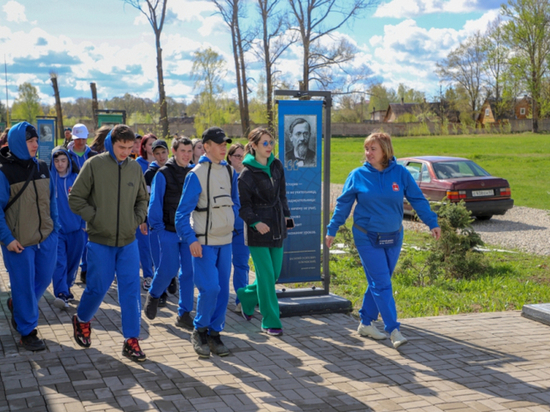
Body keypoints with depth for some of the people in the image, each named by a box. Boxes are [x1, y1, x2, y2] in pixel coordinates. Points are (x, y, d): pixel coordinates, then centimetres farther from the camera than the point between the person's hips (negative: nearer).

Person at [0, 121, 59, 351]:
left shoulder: (41, 167, 6)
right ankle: (27, 332, 17)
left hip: (46, 238, 6)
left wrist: (55, 227, 10)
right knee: (24, 285, 2)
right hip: (19, 242, -5)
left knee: (43, 278, 13)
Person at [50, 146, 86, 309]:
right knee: (59, 262, -13)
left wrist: (85, 223, 4)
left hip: (75, 228, 3)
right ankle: (61, 294, -18)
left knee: (72, 262, 12)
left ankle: (66, 288, 30)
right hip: (56, 228, -3)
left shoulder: (76, 178, 2)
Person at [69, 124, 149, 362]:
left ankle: (131, 340, 8)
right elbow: (75, 199, -4)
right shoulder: (94, 165, -8)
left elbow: (142, 198, 19)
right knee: (98, 287, 5)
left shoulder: (135, 168, 4)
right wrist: (95, 217, -12)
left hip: (128, 241, 3)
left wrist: (137, 219, 3)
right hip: (100, 240, -3)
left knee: (131, 290, 0)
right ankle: (81, 320, 35)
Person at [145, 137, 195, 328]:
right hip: (169, 231, -4)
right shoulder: (163, 174, -7)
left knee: (188, 271, 2)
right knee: (168, 270, -3)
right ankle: (153, 295, 28)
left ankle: (184, 314, 11)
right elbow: (155, 203, -6)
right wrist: (158, 228, -10)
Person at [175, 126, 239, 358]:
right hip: (204, 242, -6)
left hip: (225, 241, 6)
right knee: (210, 288, -13)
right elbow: (183, 211, -11)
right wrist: (191, 240, -17)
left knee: (223, 290, 6)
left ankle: (214, 334, 17)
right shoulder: (196, 174, -10)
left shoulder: (229, 171, 8)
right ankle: (199, 332, 7)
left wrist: (230, 224, 14)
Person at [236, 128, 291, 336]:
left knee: (274, 274, 10)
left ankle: (247, 295, 36)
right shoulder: (247, 173, -11)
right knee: (266, 275, -6)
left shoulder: (277, 165, 7)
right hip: (258, 229, -6)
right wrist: (255, 222, -21)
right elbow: (243, 205, -9)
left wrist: (285, 214, 12)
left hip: (276, 226, 6)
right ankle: (270, 321, 3)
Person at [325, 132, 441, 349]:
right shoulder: (358, 175, -5)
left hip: (393, 237, 3)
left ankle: (366, 323, 26)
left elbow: (418, 199, 1)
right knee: (381, 284, -9)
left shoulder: (400, 173, -3)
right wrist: (332, 230, 3)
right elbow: (343, 204, 2)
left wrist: (432, 223, -4)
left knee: (379, 282, 12)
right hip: (367, 238, -3)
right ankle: (393, 330, -8)